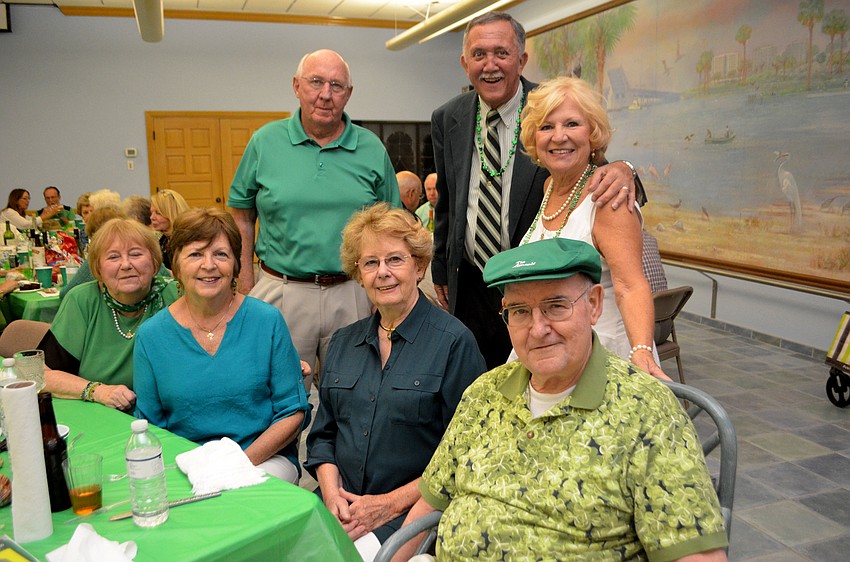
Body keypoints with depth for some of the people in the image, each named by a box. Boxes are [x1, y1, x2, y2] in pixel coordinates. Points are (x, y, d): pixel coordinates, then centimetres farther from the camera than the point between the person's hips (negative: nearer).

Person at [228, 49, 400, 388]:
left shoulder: (372, 149, 2)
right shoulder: (265, 142, 1)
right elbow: (241, 218, 5)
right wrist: (246, 289, 0)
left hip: (353, 295, 1)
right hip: (282, 293, 0)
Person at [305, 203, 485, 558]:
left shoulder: (454, 341, -7)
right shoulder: (342, 342, 12)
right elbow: (323, 434, 15)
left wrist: (392, 502, -12)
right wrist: (332, 493, -2)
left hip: (411, 513, -4)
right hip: (339, 506, 5)